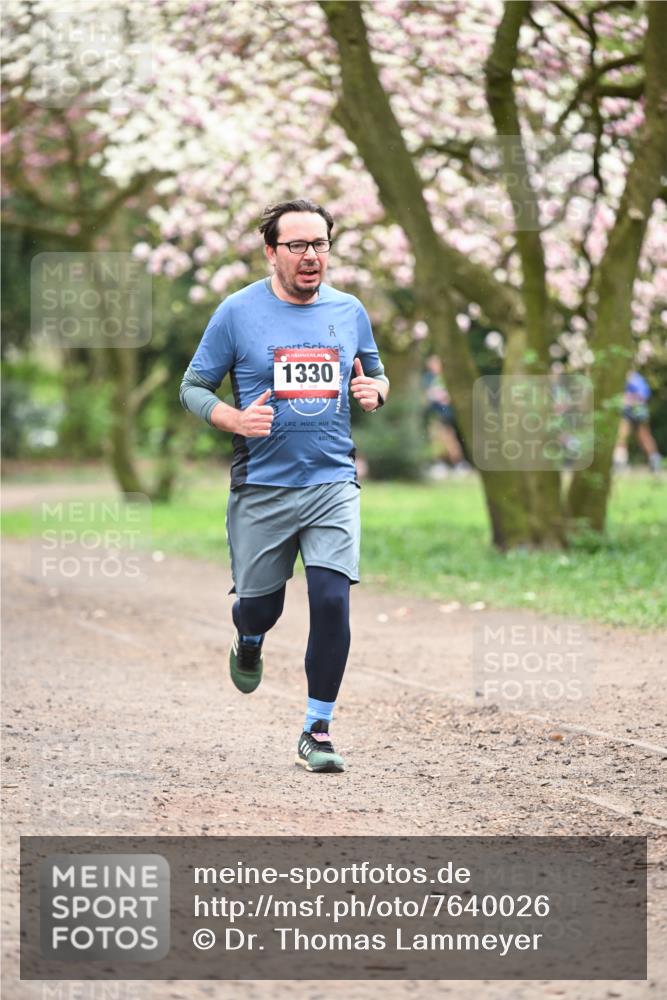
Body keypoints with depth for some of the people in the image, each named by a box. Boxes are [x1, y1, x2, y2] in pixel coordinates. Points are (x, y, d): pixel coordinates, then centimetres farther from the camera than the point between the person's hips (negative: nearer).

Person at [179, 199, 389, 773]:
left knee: (332, 600, -12)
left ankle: (318, 731, 0)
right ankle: (249, 642, 48)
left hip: (332, 483, 1)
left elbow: (376, 373, 21)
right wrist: (236, 420, -17)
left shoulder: (350, 312, 6)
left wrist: (374, 391, -3)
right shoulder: (238, 312, -3)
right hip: (261, 487, -1)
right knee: (259, 605, 8)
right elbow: (193, 387, 2)